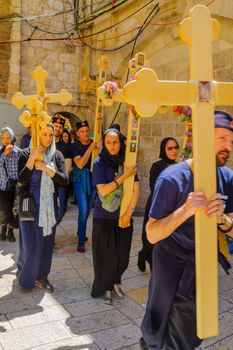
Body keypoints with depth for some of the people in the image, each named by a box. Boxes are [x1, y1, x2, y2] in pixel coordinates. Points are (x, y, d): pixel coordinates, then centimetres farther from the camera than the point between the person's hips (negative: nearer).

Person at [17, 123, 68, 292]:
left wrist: (46, 168, -17)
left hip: (50, 205, 3)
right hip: (31, 205, -3)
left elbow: (65, 180, -7)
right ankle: (24, 273, 29)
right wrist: (32, 158, -23)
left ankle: (42, 276, 26)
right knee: (31, 242, 4)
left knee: (47, 242, 10)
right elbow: (22, 180, -15)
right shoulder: (27, 153, -6)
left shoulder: (57, 155, 2)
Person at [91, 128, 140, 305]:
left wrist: (128, 214, -9)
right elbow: (103, 191, -15)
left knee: (123, 255, 8)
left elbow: (136, 190, -3)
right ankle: (104, 287, 31)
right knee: (106, 255, 7)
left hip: (124, 216, 2)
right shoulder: (99, 163, -8)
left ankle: (115, 281, 37)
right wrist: (124, 176, -19)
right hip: (104, 217, -2)